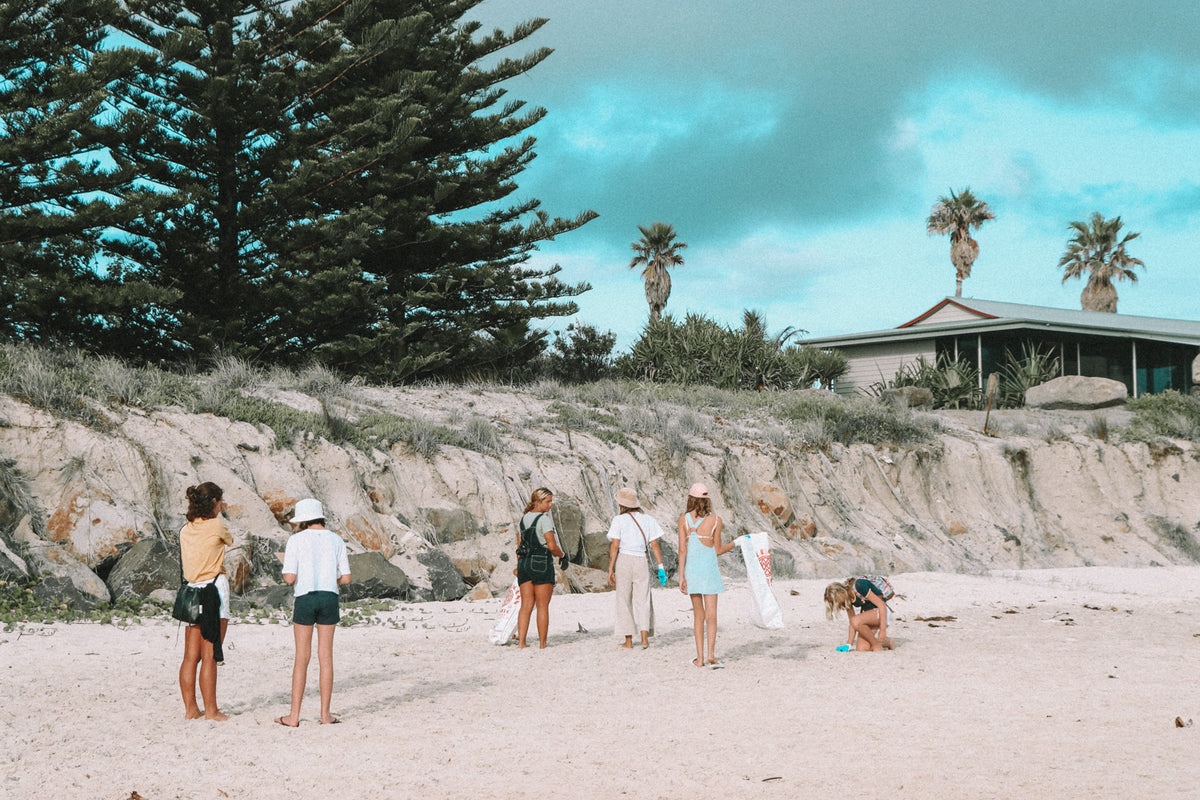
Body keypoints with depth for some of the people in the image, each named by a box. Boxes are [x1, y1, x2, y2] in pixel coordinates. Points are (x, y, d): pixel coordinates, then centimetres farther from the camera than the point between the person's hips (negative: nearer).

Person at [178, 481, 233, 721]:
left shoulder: (185, 530, 9)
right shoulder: (216, 526, -8)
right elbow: (229, 540, 11)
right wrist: (219, 513, 22)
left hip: (191, 592, 6)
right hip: (214, 589, -6)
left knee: (191, 656, 8)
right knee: (209, 656, -3)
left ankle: (190, 709, 13)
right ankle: (210, 710, 1)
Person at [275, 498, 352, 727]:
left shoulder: (296, 540, -3)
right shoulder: (336, 540, 6)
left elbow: (289, 577, -10)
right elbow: (346, 577, 4)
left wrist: (286, 577, 13)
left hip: (305, 598, -2)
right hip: (329, 597, 2)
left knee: (302, 658, 3)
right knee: (326, 656, 7)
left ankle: (294, 715, 4)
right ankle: (325, 714, 8)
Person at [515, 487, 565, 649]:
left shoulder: (523, 518, 12)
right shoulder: (544, 519, -10)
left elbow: (519, 545, 15)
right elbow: (552, 546, -14)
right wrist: (561, 554, 6)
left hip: (524, 563, 6)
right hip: (541, 563, -6)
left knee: (526, 605, 6)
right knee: (542, 606, 1)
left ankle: (521, 642, 0)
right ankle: (542, 644, 3)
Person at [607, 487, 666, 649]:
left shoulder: (619, 520, -3)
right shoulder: (647, 519, 6)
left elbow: (615, 546, -9)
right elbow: (654, 545, 3)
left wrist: (610, 569, -7)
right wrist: (660, 567, 4)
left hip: (623, 559, -2)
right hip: (641, 560, 2)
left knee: (624, 601, 7)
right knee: (642, 600, 7)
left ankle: (628, 640, 8)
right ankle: (644, 637, -8)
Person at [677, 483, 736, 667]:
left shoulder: (684, 520, -3)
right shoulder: (715, 520, -5)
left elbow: (682, 550, -5)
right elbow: (718, 550, 1)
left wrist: (681, 576, -2)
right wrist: (735, 543, 18)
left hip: (691, 569, 2)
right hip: (709, 569, -2)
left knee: (698, 615, 10)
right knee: (711, 614, -1)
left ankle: (700, 657, 9)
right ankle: (711, 654, -14)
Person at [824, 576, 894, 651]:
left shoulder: (858, 586, -26)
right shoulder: (846, 598, -1)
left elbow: (882, 605, -26)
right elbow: (852, 623, 5)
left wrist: (883, 630, -28)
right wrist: (849, 644, -2)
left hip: (882, 612, -8)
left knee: (856, 621, -32)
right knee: (861, 648, -8)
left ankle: (876, 644, -13)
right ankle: (887, 641, 15)